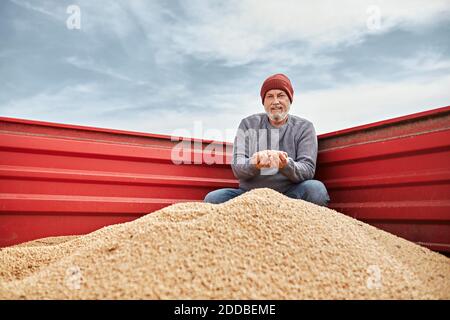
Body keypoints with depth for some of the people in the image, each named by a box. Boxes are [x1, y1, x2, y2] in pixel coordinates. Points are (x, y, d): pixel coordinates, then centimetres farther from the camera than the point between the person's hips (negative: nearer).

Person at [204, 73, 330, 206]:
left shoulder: (304, 127, 6)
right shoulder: (248, 124, 8)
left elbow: (307, 170, -5)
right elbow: (237, 167, -3)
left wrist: (286, 165, -29)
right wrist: (254, 164, -27)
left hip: (290, 193, 0)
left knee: (316, 188, -30)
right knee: (212, 198, -23)